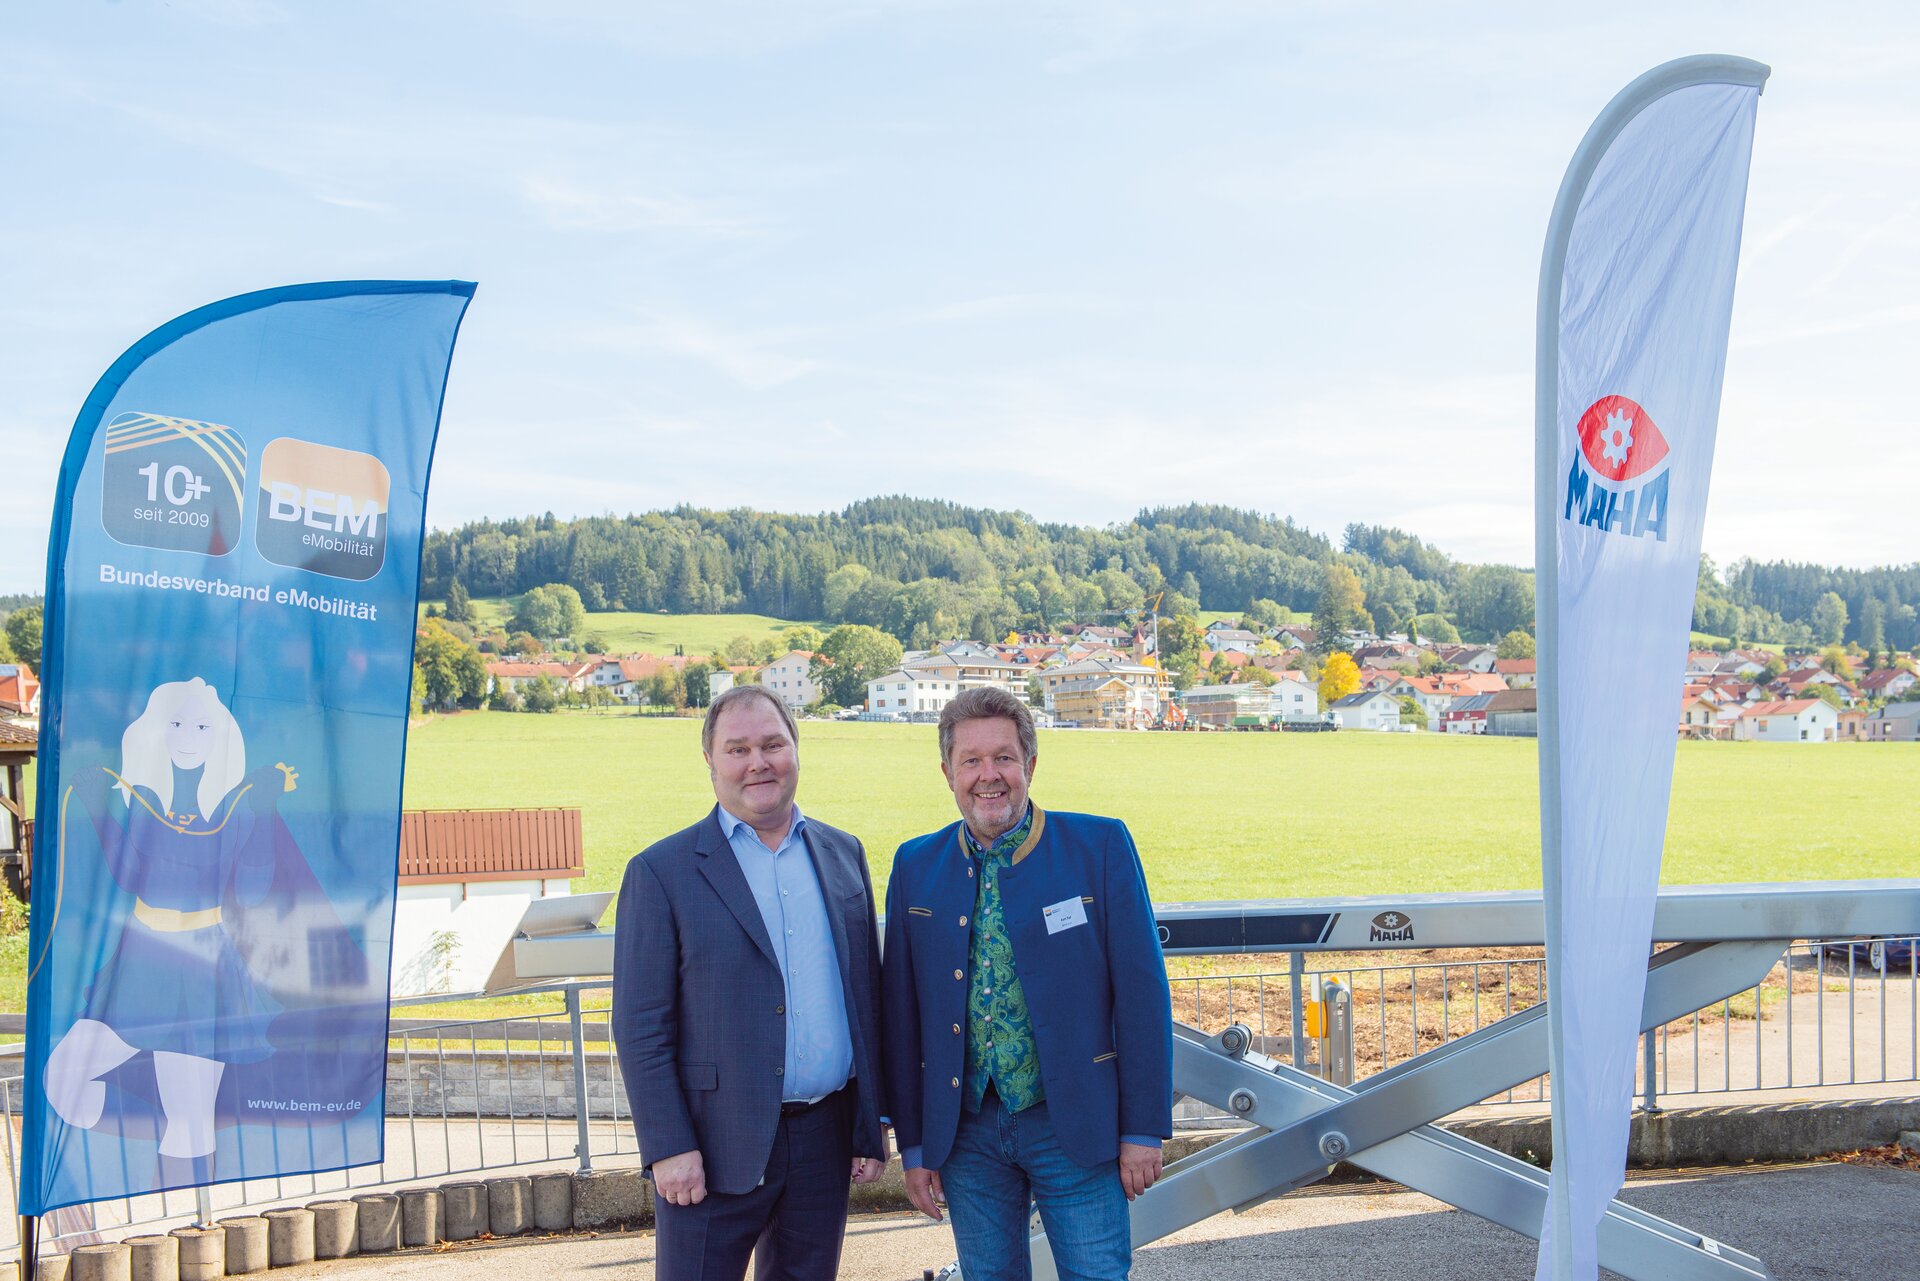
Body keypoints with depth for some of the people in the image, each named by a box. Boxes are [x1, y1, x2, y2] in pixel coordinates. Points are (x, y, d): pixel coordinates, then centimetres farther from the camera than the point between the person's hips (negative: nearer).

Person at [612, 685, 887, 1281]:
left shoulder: (842, 854, 9)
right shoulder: (661, 872, -4)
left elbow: (865, 998, 11)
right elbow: (640, 1028, -6)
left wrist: (870, 1129, 9)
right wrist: (669, 1148, -11)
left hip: (825, 1141, 4)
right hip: (717, 1146, -4)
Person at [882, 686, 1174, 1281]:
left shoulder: (1101, 846, -6)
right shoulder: (916, 866, 3)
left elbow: (1142, 992, -5)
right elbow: (902, 1012, 7)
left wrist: (1144, 1129, -7)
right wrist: (913, 1144, 6)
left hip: (1075, 1126, -3)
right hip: (965, 1132, 3)